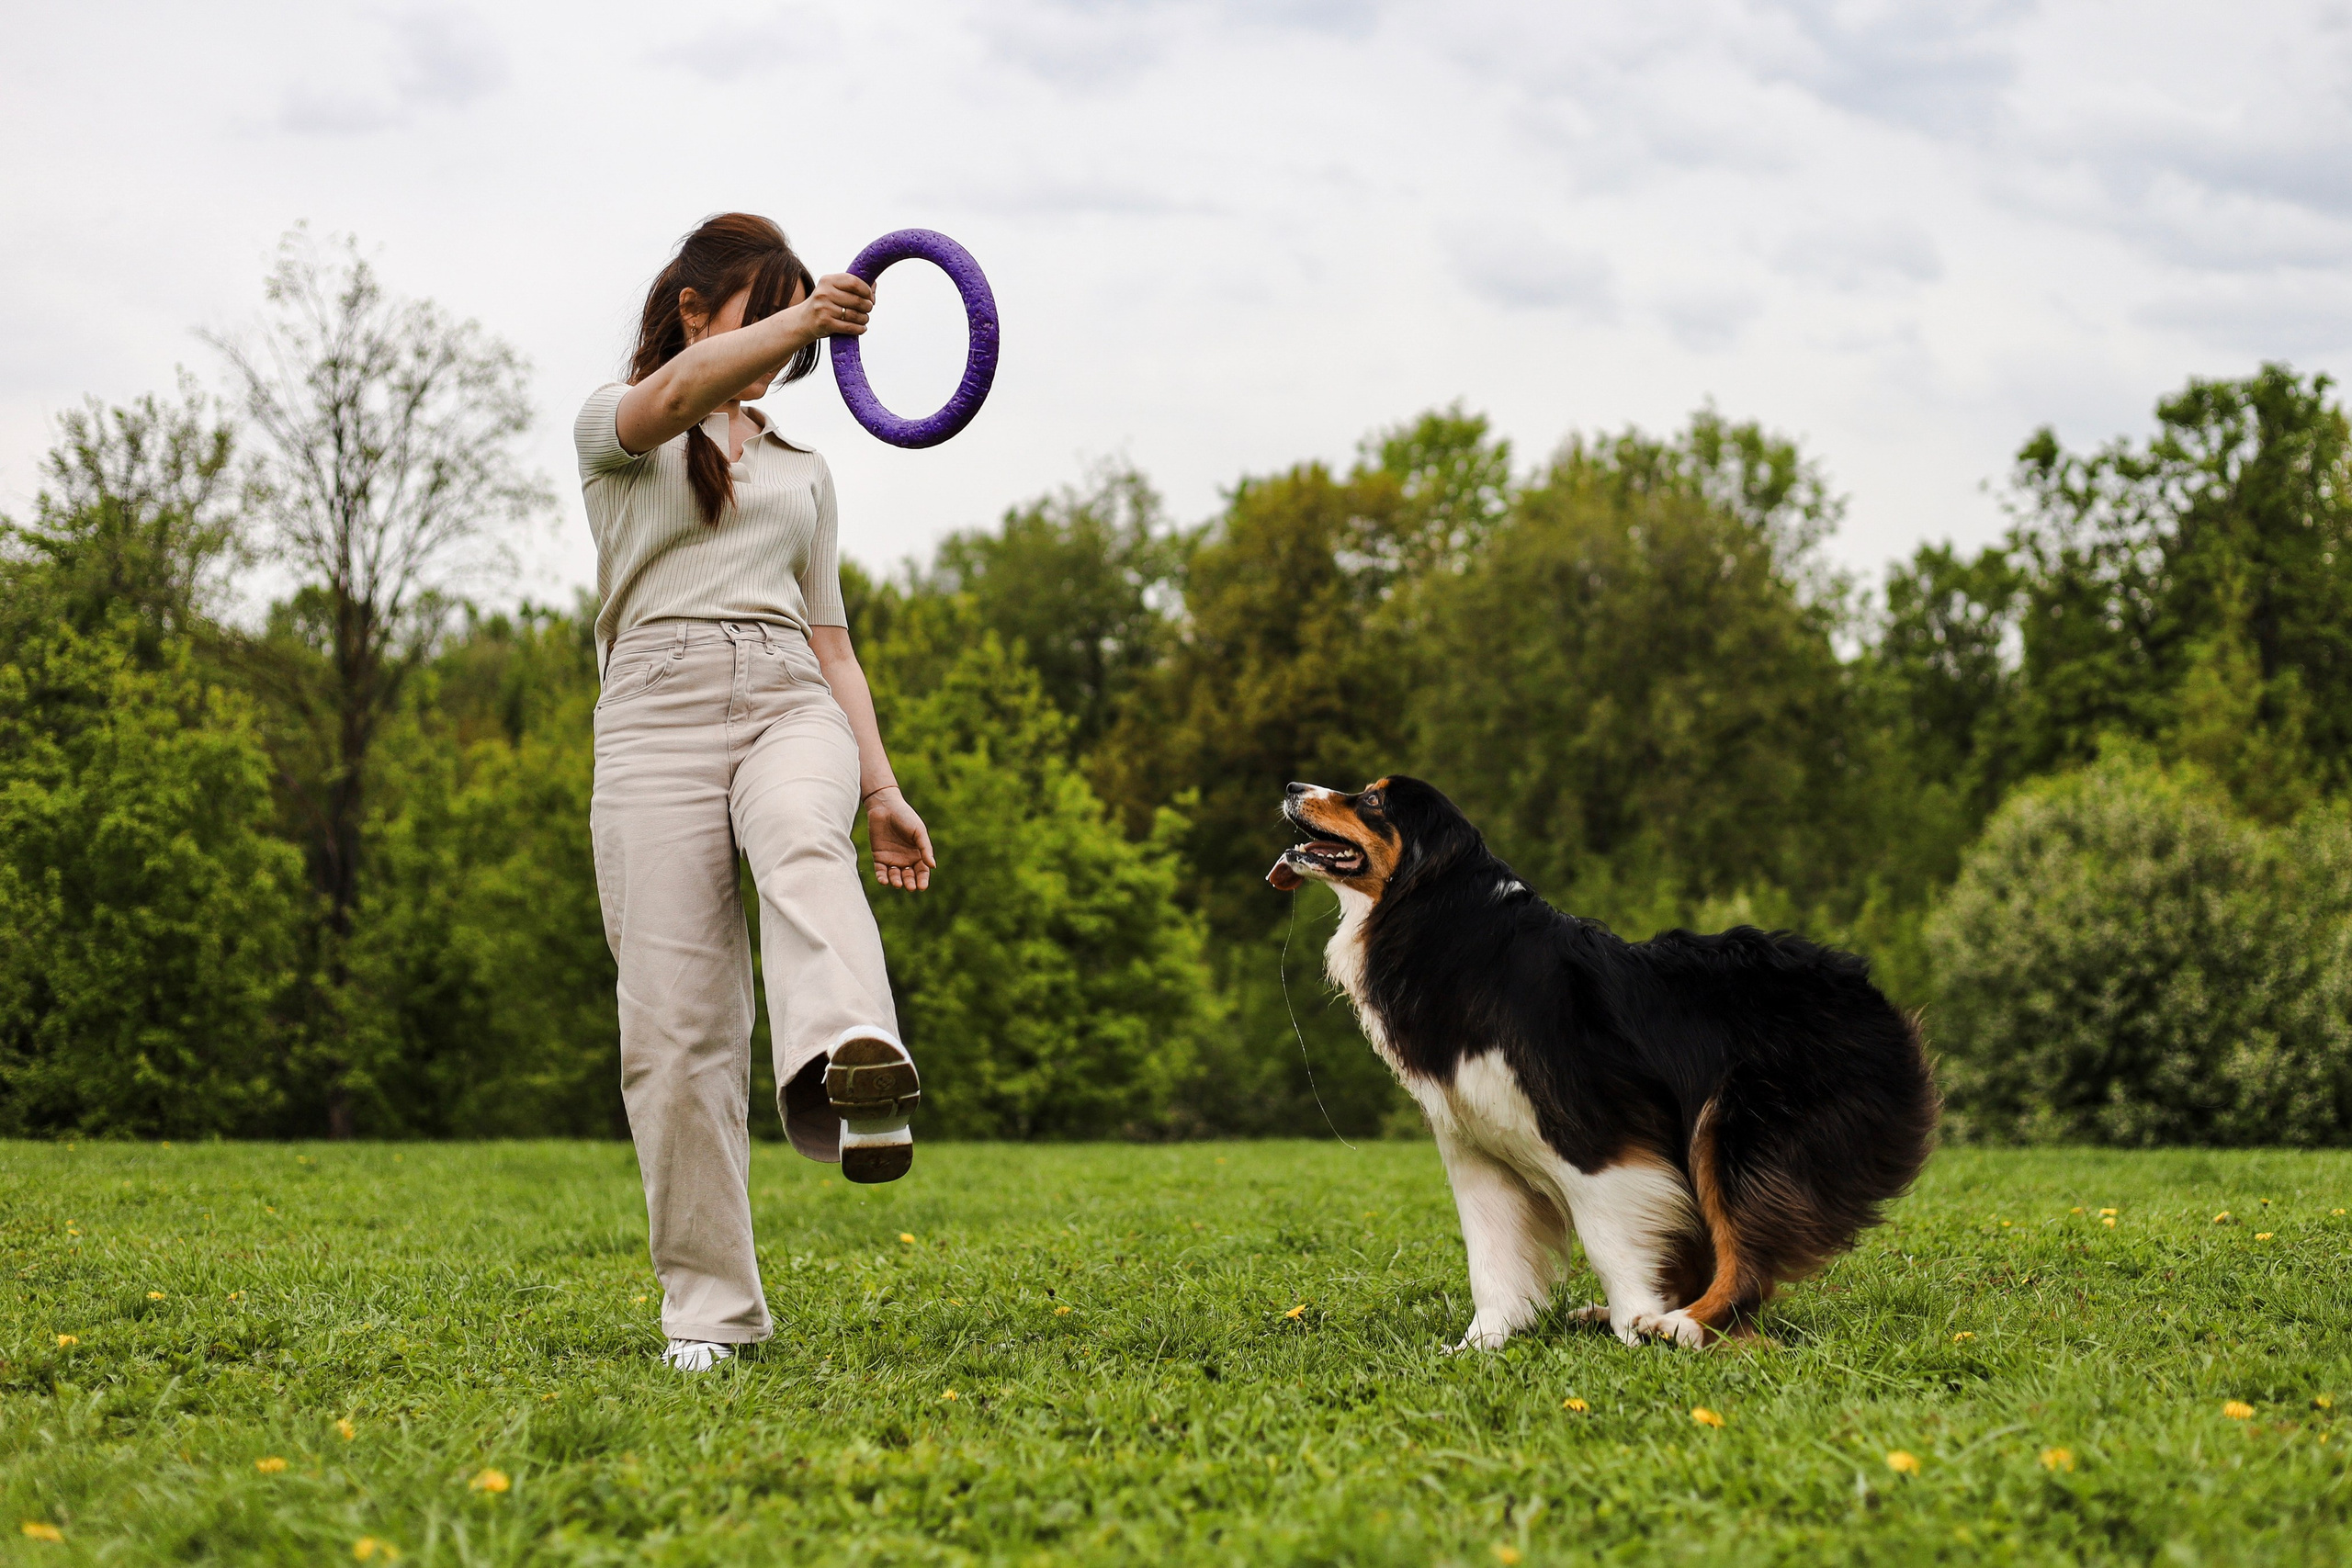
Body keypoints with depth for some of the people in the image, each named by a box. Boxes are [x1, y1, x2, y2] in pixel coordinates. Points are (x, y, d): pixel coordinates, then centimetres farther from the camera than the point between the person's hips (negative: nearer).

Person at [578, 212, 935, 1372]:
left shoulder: (803, 473, 27)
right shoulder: (615, 429, 12)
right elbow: (679, 391, -12)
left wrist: (880, 788, 13)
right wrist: (801, 320, -28)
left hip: (790, 706, 2)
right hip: (658, 711, -2)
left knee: (802, 847, -36)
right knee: (675, 1024, -9)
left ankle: (854, 1069, -66)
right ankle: (708, 1307, -2)